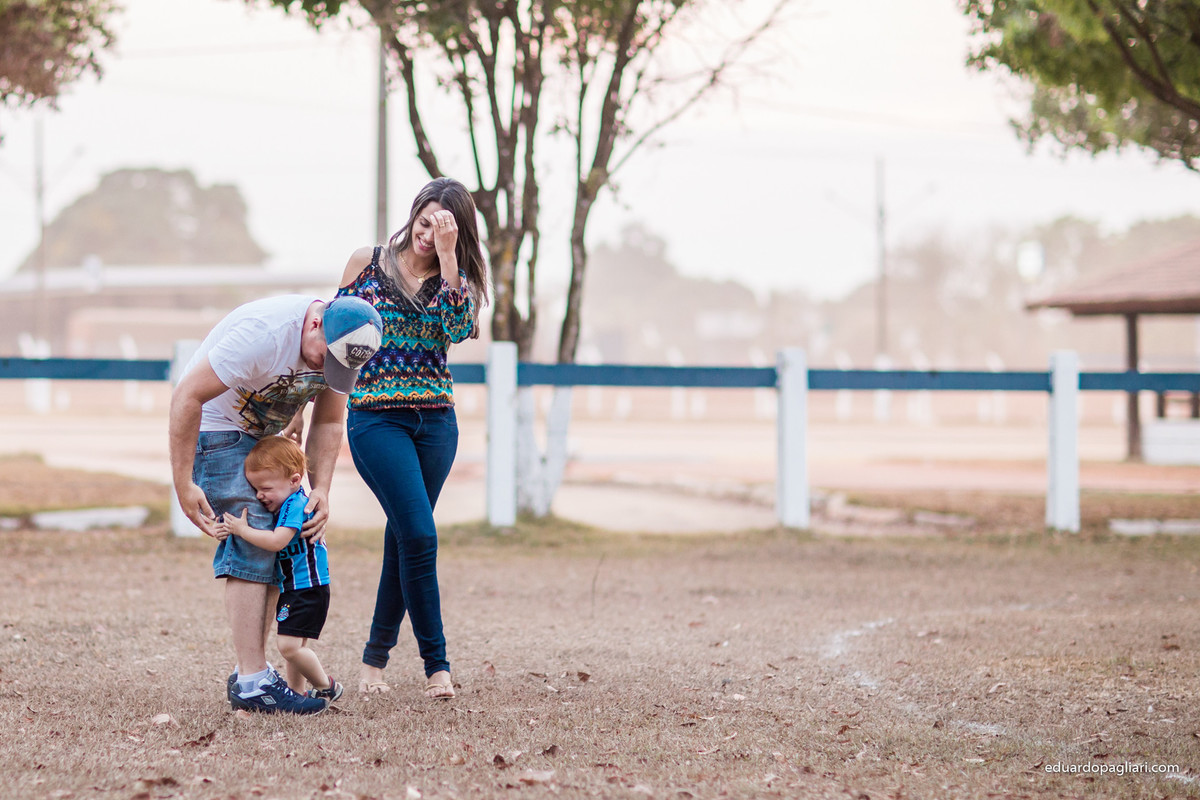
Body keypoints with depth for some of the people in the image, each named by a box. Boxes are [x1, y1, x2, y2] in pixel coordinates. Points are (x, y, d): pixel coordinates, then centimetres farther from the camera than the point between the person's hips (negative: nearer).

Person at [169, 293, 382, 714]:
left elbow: (328, 423, 2)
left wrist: (320, 490, -14)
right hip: (213, 428, -8)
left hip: (260, 435, 8)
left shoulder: (345, 344, -10)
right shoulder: (265, 332, -33)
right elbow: (186, 397, -30)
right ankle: (252, 683, -20)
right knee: (253, 543, -18)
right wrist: (183, 485, -29)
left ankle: (251, 673, 8)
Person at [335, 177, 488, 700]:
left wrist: (447, 257, -17)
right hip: (375, 417, -3)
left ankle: (376, 657, 22)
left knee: (403, 539, 8)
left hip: (435, 421, 3)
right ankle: (436, 664, -7)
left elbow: (456, 327, -14)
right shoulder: (366, 263, 2)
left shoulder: (453, 280, 7)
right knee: (419, 535, -14)